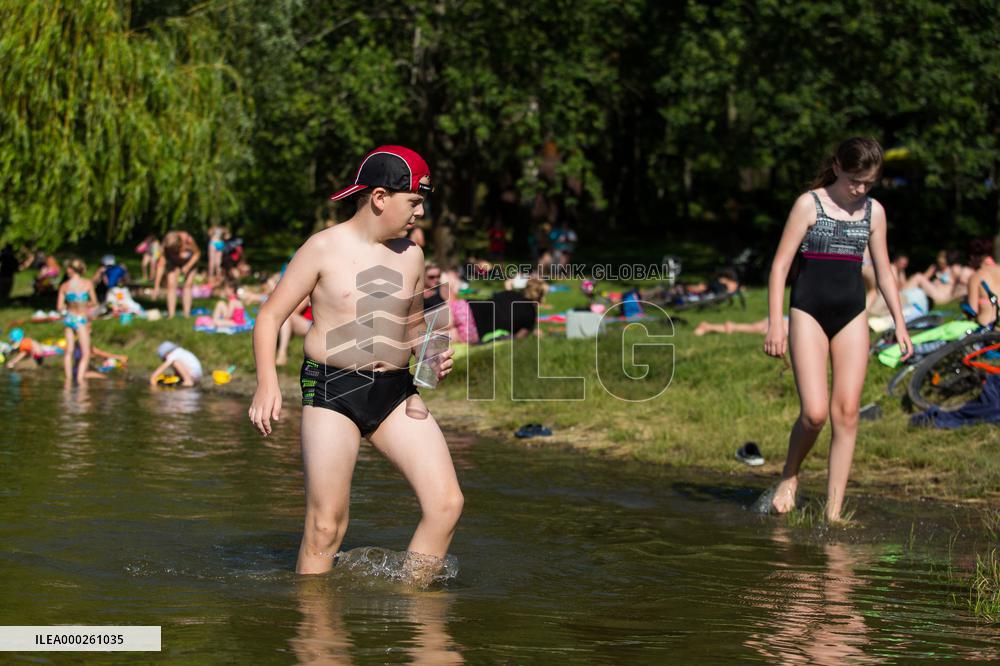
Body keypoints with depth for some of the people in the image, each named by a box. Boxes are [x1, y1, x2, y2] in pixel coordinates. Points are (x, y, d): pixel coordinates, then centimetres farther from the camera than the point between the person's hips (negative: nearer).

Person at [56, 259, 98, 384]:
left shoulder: (64, 286, -4)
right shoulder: (88, 283, -8)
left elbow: (59, 307, -1)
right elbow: (94, 302, 0)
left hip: (68, 318, 3)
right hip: (81, 319, -3)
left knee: (69, 350, 15)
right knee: (86, 354, 1)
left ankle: (68, 378, 18)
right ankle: (80, 379, -10)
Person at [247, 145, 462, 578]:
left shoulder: (411, 255, 10)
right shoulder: (324, 249, -4)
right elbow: (270, 316, -2)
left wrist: (431, 354, 3)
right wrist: (267, 384, -16)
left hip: (396, 393, 5)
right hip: (332, 391, -5)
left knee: (447, 504, -6)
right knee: (326, 527, -7)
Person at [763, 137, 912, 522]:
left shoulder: (874, 212, 8)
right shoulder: (809, 204, -5)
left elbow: (883, 271, 18)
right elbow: (781, 264, -6)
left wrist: (899, 324, 14)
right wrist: (774, 323, -12)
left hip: (852, 316, 4)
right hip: (809, 313, -4)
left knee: (847, 413, -4)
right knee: (814, 413, -14)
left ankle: (833, 511, 0)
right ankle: (789, 476, 15)